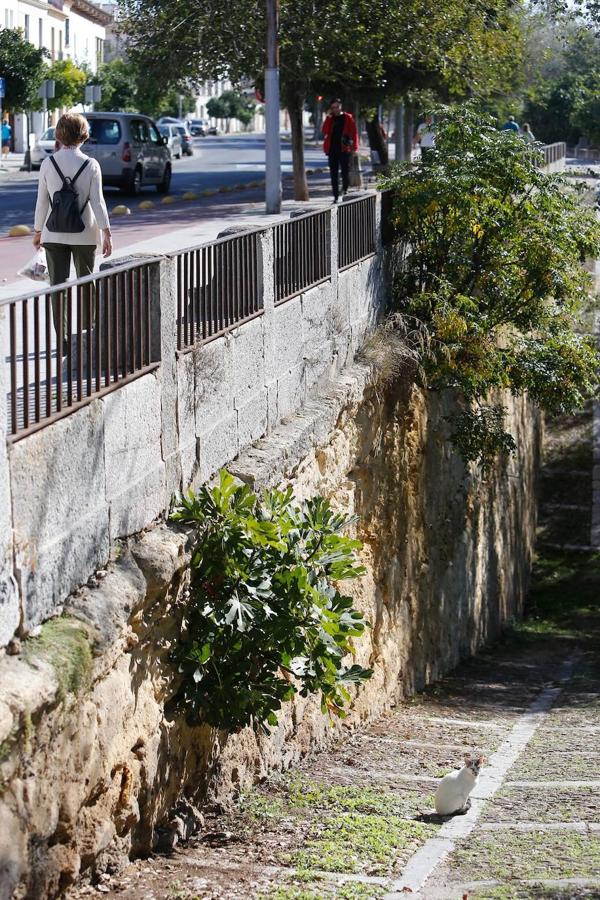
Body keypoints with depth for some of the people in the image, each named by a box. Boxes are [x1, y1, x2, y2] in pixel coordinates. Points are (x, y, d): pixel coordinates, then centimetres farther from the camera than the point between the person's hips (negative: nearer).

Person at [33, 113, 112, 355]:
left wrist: (38, 230, 11)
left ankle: (62, 341, -5)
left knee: (58, 286, 1)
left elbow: (42, 201, 0)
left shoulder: (48, 164, -4)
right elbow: (97, 201, -9)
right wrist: (107, 233, -5)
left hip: (54, 234, 0)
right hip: (84, 234, 0)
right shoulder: (91, 165, -7)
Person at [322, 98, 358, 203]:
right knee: (334, 174, 2)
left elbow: (354, 132, 0)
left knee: (345, 172, -4)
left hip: (344, 149, -3)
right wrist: (328, 118, -9)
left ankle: (345, 190, 17)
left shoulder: (348, 118, 2)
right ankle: (336, 196, 6)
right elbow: (325, 131, -5)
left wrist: (354, 147, -7)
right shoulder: (330, 118, 9)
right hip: (332, 150, 3)